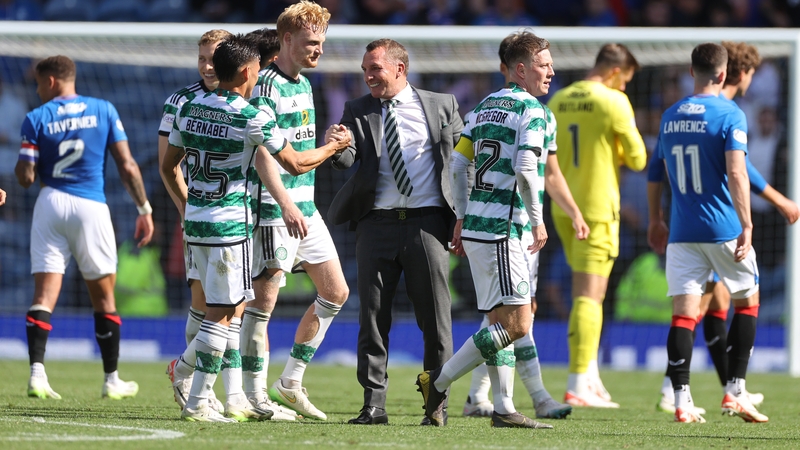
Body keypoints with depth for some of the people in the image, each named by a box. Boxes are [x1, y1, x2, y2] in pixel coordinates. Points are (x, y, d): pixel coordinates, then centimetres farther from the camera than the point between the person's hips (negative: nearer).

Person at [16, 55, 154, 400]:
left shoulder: (36, 119, 1)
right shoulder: (103, 110, 5)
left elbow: (25, 178, -4)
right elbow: (127, 166, 1)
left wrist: (23, 164, 19)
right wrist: (144, 209, 8)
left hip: (51, 204, 0)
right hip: (91, 208, 0)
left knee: (44, 296, -2)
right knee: (103, 297, 11)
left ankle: (37, 372, -18)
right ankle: (112, 381, 16)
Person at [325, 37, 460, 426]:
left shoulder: (441, 106, 7)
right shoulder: (358, 111, 9)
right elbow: (346, 158, -6)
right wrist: (337, 149, -30)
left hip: (427, 219, -1)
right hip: (377, 222, 1)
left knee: (435, 320, -1)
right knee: (373, 317, 0)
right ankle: (374, 404, 3)